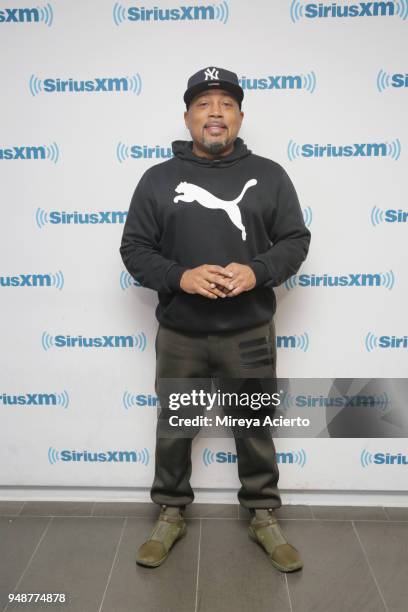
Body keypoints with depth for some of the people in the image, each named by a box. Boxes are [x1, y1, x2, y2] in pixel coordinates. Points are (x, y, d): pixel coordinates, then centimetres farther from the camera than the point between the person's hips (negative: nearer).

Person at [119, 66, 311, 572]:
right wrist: (180, 276, -18)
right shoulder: (158, 179, 2)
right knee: (173, 427, 14)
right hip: (179, 335, 1)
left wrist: (256, 271, -17)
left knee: (256, 428, 12)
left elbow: (295, 240, 3)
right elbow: (134, 249, 0)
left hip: (249, 333, 0)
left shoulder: (269, 175, 3)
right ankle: (170, 514, 35)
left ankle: (264, 517, 33)